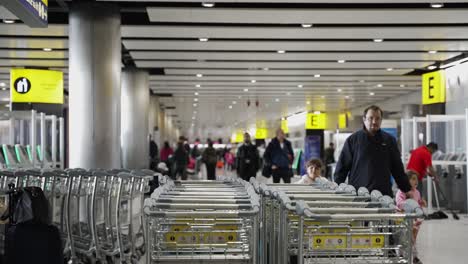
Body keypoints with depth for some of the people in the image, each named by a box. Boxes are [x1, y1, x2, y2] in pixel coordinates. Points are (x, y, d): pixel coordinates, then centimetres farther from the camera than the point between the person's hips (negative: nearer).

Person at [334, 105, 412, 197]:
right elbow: (342, 167, 5)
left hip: (384, 193, 2)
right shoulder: (352, 140, 4)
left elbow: (398, 168, 17)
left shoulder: (389, 140, 11)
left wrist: (407, 190, 15)